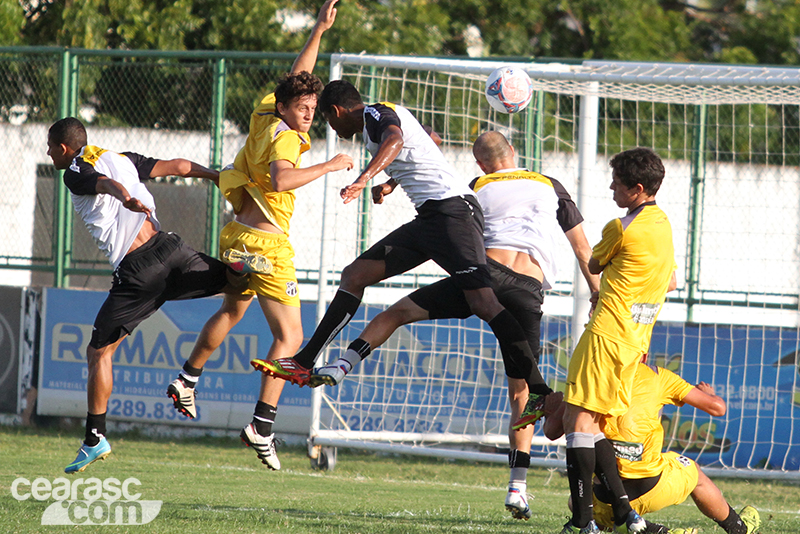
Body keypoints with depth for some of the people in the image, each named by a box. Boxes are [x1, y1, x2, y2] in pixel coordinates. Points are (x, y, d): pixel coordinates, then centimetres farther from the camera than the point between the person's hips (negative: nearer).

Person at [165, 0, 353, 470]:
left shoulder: (264, 117, 7)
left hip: (239, 235, 9)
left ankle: (188, 380, 44)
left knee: (232, 311, 34)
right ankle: (262, 427, -17)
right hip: (267, 242, -9)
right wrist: (328, 167, -27)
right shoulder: (284, 137, -17)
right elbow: (280, 181, -36)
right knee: (290, 336, -8)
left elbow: (296, 78, 24)